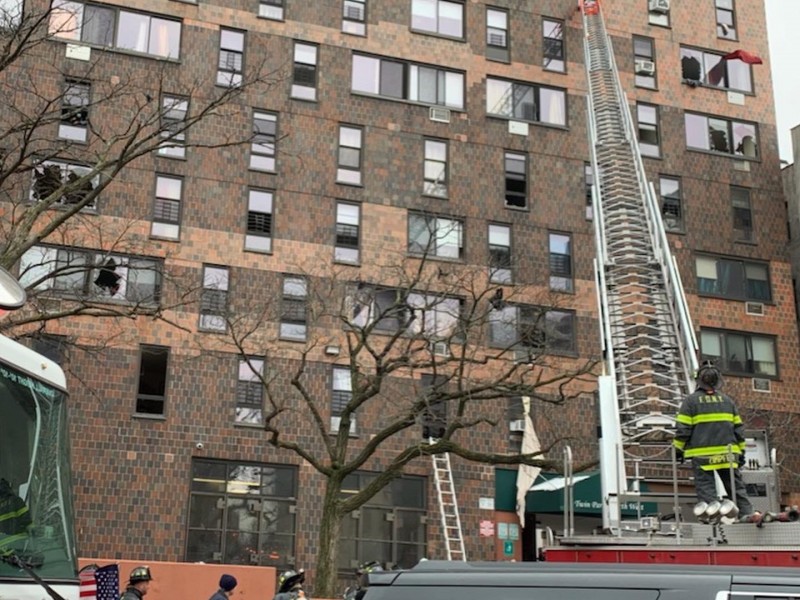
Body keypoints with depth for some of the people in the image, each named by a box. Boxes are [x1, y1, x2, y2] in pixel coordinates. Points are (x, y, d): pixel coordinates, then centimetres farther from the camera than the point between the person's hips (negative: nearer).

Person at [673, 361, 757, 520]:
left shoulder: (691, 400, -1)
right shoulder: (727, 400, 11)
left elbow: (683, 428, -4)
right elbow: (738, 428, 13)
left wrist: (678, 449, 6)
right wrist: (741, 451, 20)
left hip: (702, 454, -3)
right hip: (727, 453, 4)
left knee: (706, 487, -1)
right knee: (735, 484, 9)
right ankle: (747, 512, 1)